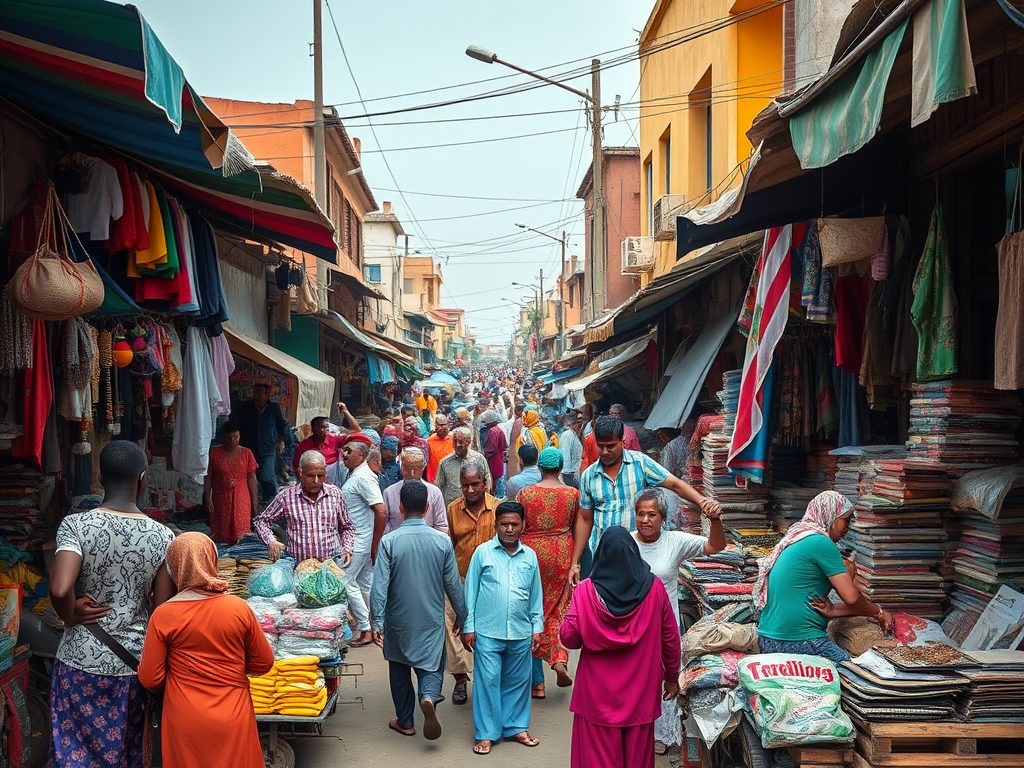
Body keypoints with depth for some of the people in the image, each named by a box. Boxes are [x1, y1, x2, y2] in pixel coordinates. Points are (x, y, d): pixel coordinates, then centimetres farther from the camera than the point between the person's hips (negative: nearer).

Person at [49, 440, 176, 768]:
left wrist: (71, 618, -5)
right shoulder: (163, 536, -7)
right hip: (133, 664, 2)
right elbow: (164, 609, -4)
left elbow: (60, 590, -25)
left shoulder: (75, 525, -12)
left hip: (81, 662, -1)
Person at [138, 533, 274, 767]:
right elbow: (263, 663, 0)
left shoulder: (163, 616, -12)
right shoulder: (239, 608, -9)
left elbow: (149, 679, -6)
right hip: (233, 719, 1)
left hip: (185, 724, 0)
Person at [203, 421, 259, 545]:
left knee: (240, 533, 0)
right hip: (221, 500, 0)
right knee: (221, 534, 5)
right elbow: (208, 477, 0)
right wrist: (207, 499, -6)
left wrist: (254, 502, -1)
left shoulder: (246, 453, 2)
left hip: (241, 500, 0)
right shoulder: (214, 452, -1)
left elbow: (251, 478, 2)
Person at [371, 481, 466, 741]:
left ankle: (405, 721, 27)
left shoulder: (389, 542, -13)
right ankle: (429, 697, -21)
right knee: (431, 666, 9)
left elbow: (380, 586, -15)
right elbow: (453, 584, -1)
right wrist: (461, 615, 12)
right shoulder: (442, 541, -8)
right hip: (432, 620, 0)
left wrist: (378, 622, -11)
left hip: (398, 620, 0)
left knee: (399, 669, 18)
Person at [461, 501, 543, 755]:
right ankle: (486, 733, 13)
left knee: (517, 682, 11)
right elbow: (470, 591, 1)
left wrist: (537, 627, 10)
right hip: (487, 632, -2)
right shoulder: (483, 552, -2)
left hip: (521, 634, 3)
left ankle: (516, 727, 27)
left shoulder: (530, 556, 5)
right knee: (488, 681, 1)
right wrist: (468, 627, 0)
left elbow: (536, 595, 12)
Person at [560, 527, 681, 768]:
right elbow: (670, 637, 0)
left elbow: (569, 639, -11)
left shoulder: (586, 590, -14)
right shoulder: (654, 588, -9)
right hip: (640, 693, 2)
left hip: (598, 695, -1)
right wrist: (672, 678, 13)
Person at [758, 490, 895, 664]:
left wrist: (831, 611, -1)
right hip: (798, 641, -10)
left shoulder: (794, 540, 19)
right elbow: (851, 596, -10)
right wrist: (879, 612, 7)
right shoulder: (821, 542, -9)